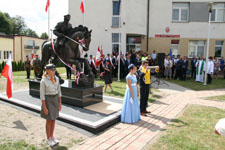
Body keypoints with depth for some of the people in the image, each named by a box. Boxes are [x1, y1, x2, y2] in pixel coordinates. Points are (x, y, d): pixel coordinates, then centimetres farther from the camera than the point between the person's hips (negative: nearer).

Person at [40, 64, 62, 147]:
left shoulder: (56, 79, 1)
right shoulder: (43, 81, -15)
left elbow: (58, 91, 6)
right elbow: (42, 95, -13)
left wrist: (60, 103, 5)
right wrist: (44, 107, -14)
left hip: (55, 100, 6)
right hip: (48, 101, -5)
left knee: (53, 119, 13)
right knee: (49, 121, 4)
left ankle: (52, 137, 30)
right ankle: (48, 139, 23)